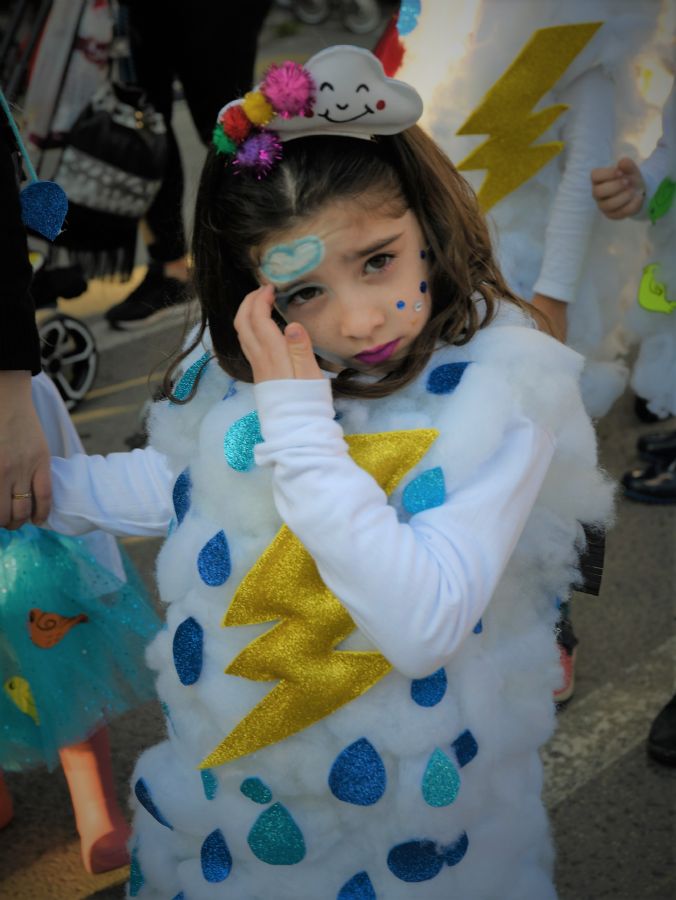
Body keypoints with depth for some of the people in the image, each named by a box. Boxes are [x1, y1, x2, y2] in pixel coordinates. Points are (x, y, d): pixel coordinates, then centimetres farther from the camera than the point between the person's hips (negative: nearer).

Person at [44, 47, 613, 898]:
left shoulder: (500, 389, -26)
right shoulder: (243, 356, -10)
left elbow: (423, 626, -34)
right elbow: (180, 482, 10)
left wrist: (298, 421, -34)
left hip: (403, 785, -4)